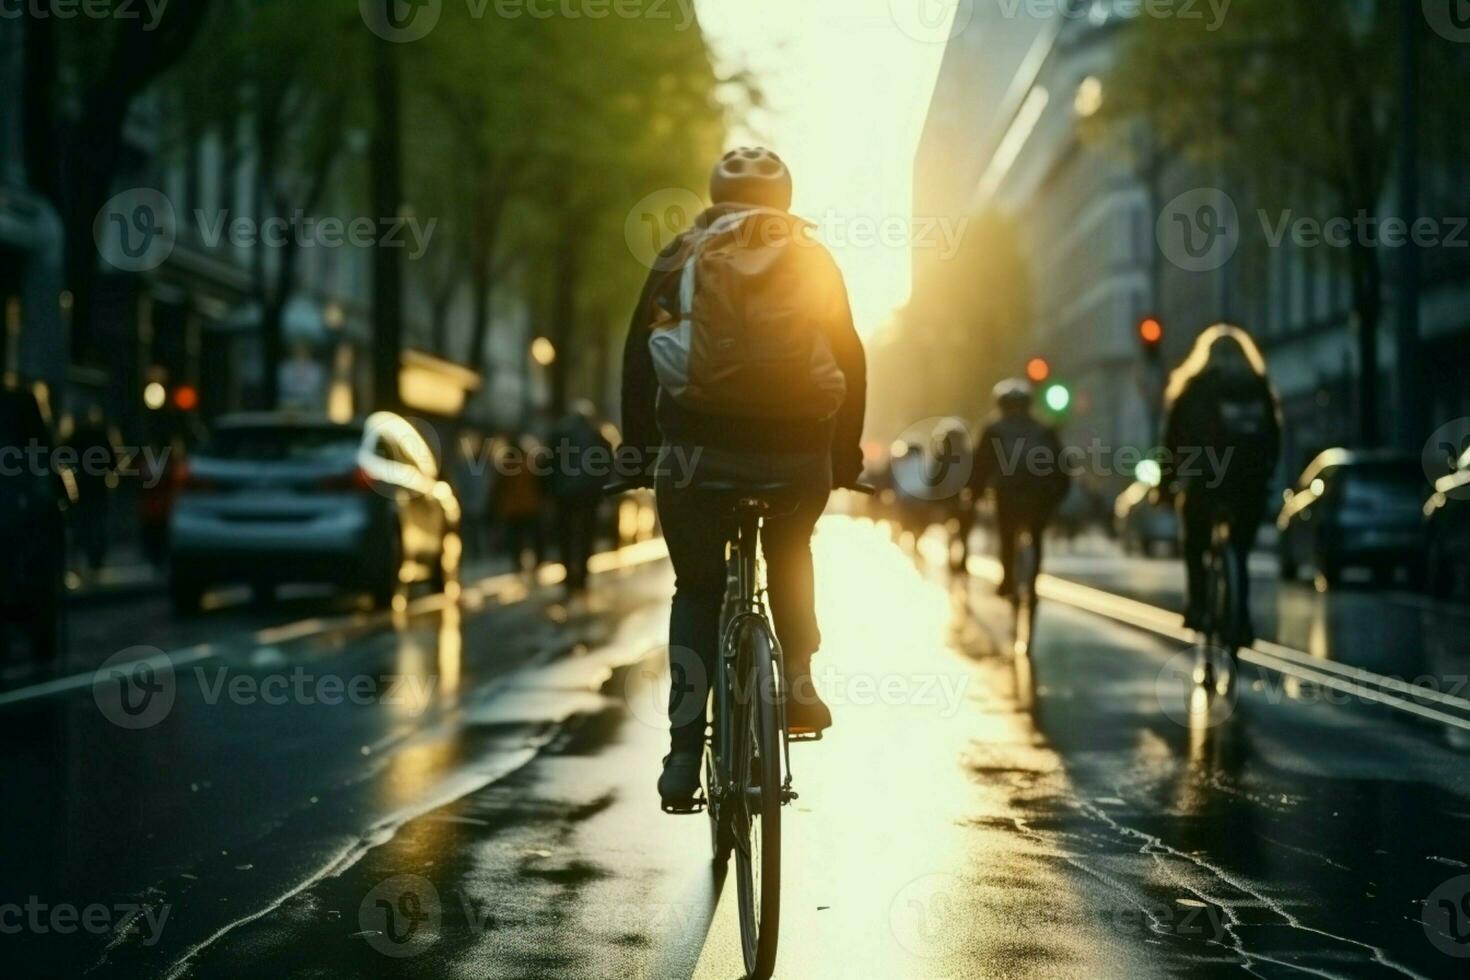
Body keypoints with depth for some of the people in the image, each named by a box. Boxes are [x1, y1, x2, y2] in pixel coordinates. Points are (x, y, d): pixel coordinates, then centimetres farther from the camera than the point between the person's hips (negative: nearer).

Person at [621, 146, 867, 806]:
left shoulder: (681, 256, 13)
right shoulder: (813, 260, 14)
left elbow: (638, 351, 11)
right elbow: (851, 359, 13)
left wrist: (635, 442, 18)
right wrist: (847, 450, 21)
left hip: (695, 450, -1)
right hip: (797, 452, 1)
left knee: (696, 589, 14)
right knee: (791, 554, 31)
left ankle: (685, 749, 2)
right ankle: (800, 684, 14)